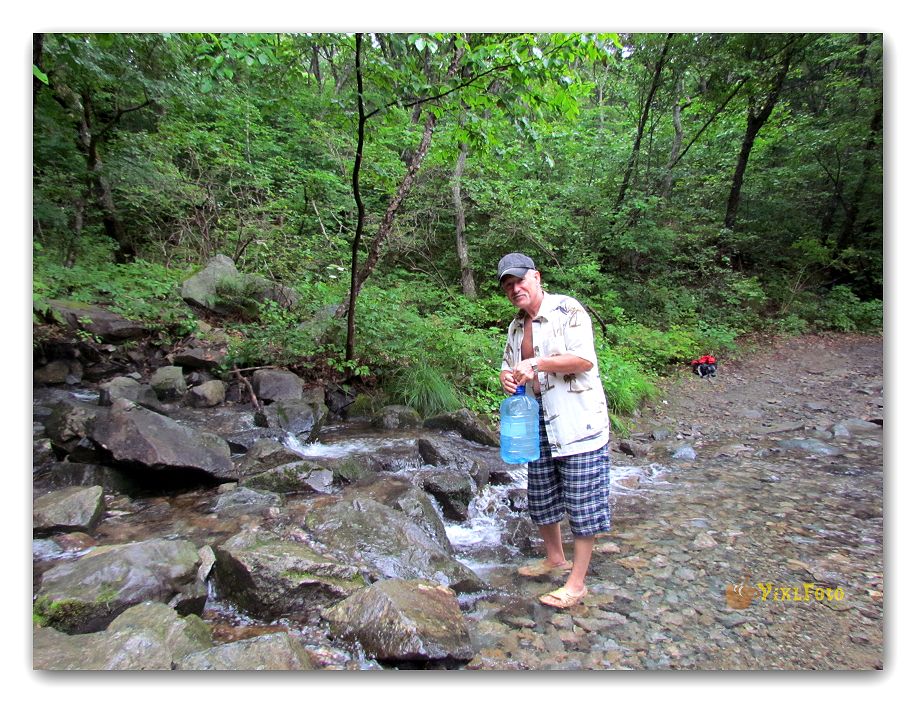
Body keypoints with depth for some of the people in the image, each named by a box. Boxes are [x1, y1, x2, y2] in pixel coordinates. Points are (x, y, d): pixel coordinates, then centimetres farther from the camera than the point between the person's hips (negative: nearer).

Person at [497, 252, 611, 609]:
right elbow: (509, 365, 23)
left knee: (582, 504, 1)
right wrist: (507, 376, -1)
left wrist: (538, 363, -21)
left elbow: (584, 360, -18)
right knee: (541, 499, 17)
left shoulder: (568, 310, -9)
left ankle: (576, 583, 13)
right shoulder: (516, 326, 14)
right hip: (539, 423, 8)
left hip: (578, 421, -8)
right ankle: (555, 559, 39)